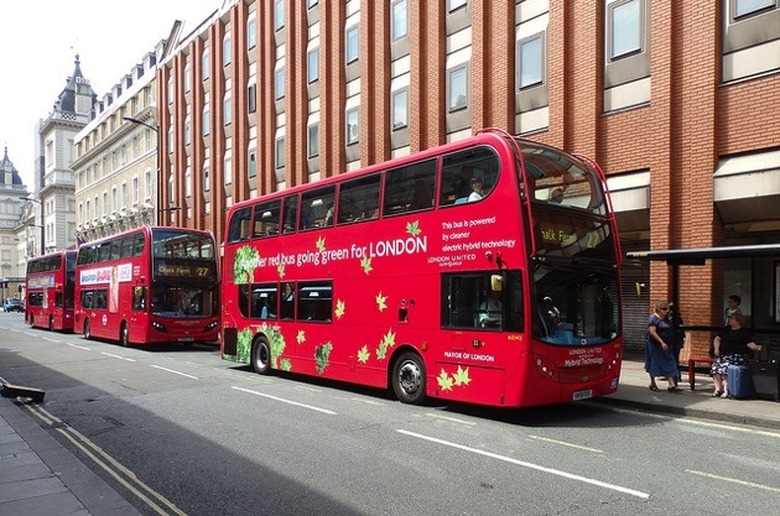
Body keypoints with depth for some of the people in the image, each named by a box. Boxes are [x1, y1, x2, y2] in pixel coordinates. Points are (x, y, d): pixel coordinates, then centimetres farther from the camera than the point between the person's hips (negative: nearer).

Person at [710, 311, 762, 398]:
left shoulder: (745, 331, 7)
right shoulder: (726, 329, 22)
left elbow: (749, 343, -5)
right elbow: (717, 339, 20)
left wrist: (756, 347, -26)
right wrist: (716, 348, 3)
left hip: (737, 355, -5)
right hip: (723, 354, 5)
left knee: (725, 367, -30)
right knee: (715, 366, -21)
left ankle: (726, 390, -22)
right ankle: (718, 389, -16)